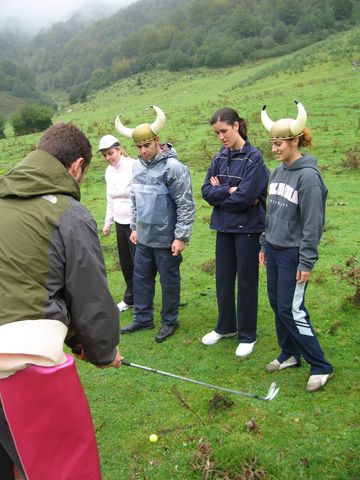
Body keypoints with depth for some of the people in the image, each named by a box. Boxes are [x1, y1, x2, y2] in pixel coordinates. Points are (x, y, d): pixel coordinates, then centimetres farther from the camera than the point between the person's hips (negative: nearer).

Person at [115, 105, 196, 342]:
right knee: (141, 278, 15)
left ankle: (170, 321, 25)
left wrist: (181, 237, -16)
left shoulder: (174, 167, -16)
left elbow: (186, 205, -16)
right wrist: (135, 226, 18)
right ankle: (143, 318, 31)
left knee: (169, 281, 8)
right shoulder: (138, 166, 7)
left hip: (166, 240, -7)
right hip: (144, 238, 7)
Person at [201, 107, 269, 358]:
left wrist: (219, 192, -7)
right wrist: (229, 190, -15)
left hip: (248, 228, -6)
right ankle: (225, 327, 34)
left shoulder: (254, 157, -13)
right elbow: (207, 191, -1)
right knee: (223, 280, 15)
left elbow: (245, 198, -21)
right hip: (224, 227, 6)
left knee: (246, 282, 5)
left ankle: (247, 336, 21)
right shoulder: (220, 158, 6)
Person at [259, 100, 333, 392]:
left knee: (291, 310, -5)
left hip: (293, 253, -8)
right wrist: (265, 244, 17)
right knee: (277, 303, 14)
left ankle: (321, 366, 9)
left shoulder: (308, 175, -16)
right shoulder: (278, 171, 9)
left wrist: (307, 262, -16)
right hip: (274, 249, 8)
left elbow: (312, 223, -17)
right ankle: (290, 354, 32)